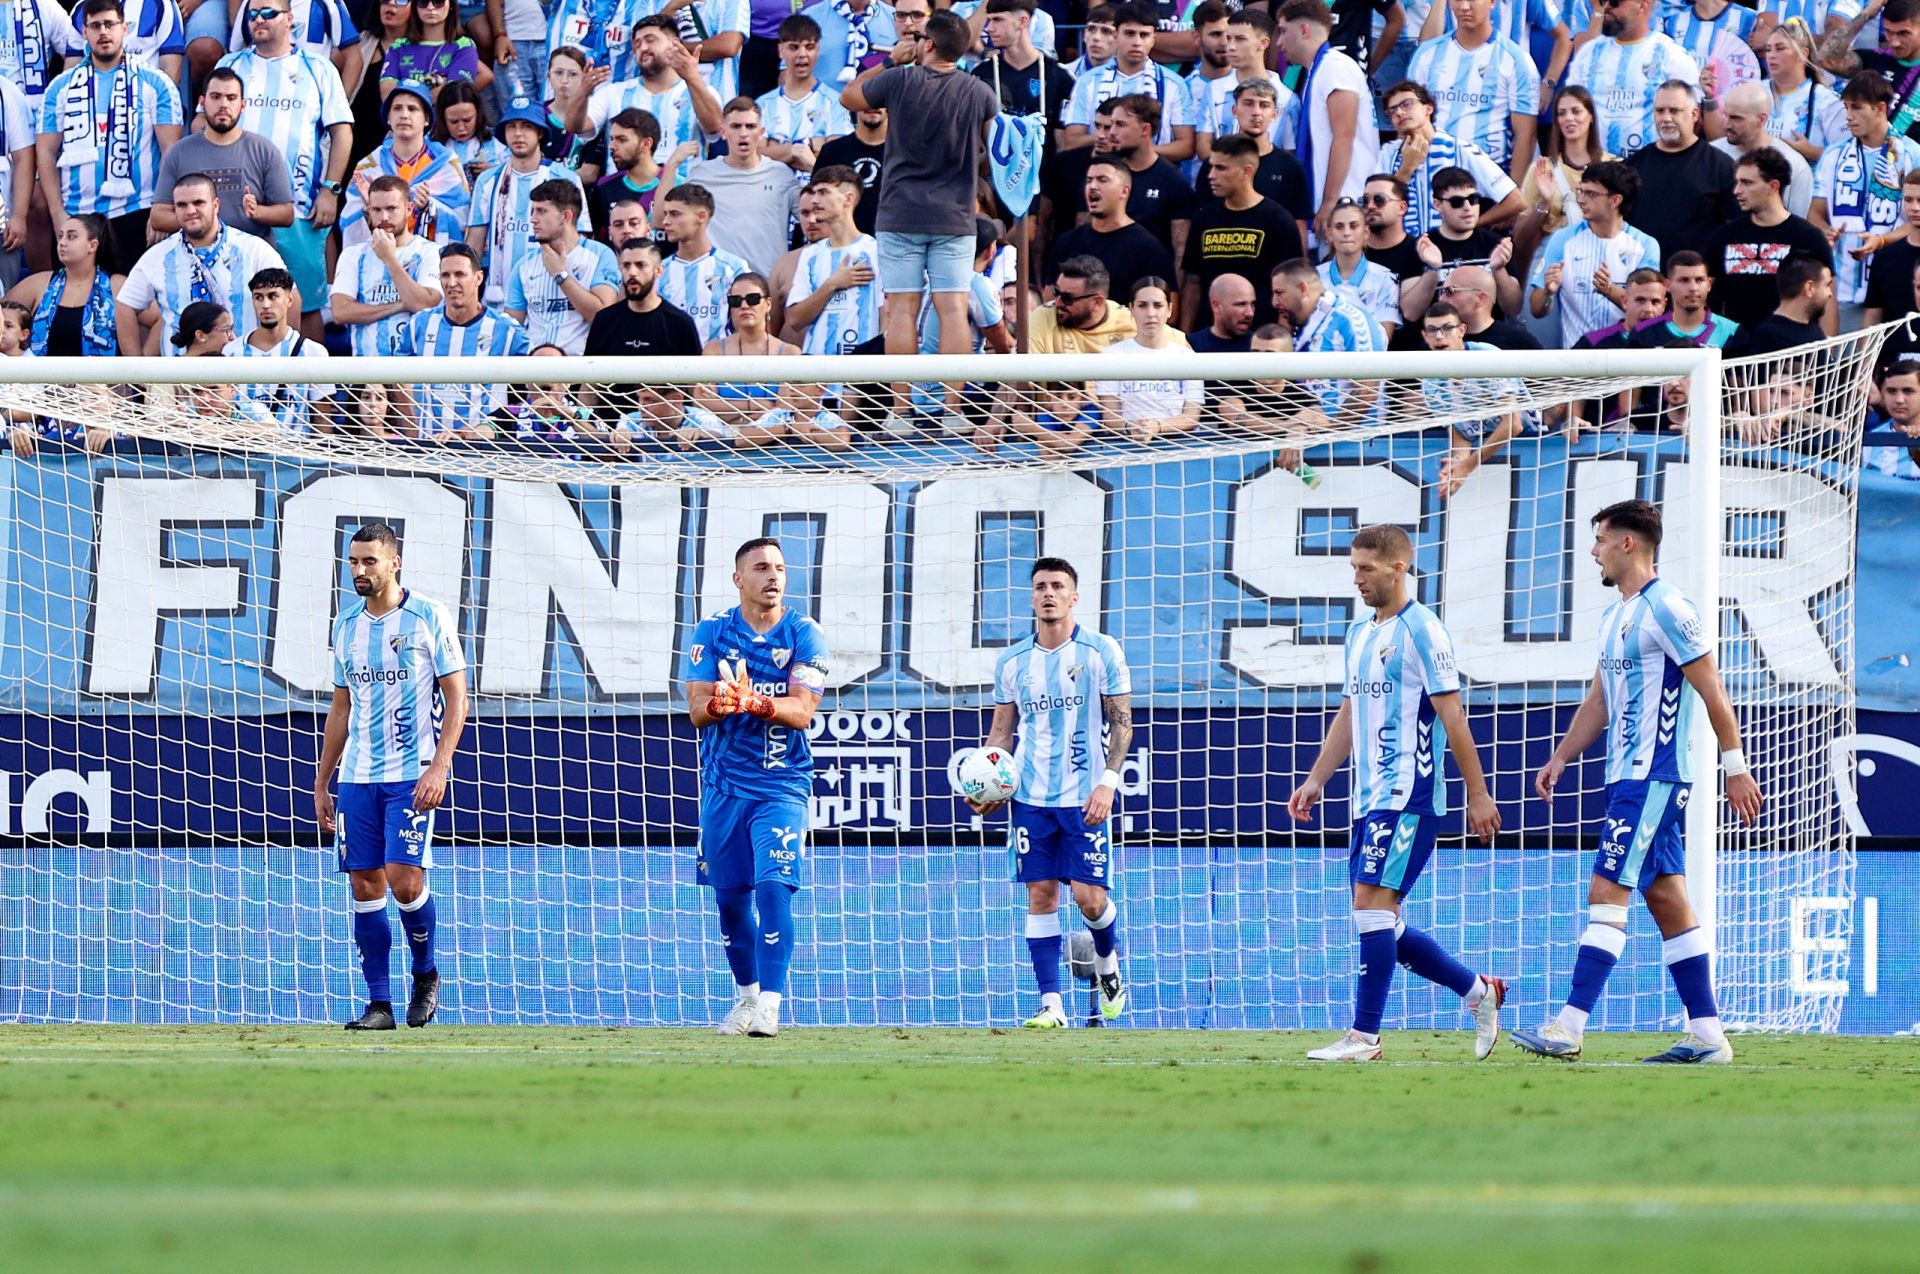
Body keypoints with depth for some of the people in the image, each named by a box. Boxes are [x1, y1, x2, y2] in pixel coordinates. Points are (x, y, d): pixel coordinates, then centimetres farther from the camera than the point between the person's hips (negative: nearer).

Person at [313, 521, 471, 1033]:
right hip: (357, 778, 5)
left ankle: (425, 973, 11)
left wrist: (439, 767, -16)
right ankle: (379, 1004, 5)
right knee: (365, 886, 1)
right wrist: (321, 784, 16)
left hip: (412, 775, -5)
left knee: (404, 880, -14)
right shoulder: (347, 625, 12)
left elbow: (457, 699, -4)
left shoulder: (429, 617, -4)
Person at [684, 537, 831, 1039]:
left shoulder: (805, 635, -3)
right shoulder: (712, 632, 2)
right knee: (730, 897, 9)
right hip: (724, 785, 2)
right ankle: (746, 992, 28)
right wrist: (722, 701, -30)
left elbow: (802, 711, -13)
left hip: (782, 785, -2)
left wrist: (752, 701, -31)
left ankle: (769, 1003, -17)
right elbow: (698, 710, -6)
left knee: (773, 887, -16)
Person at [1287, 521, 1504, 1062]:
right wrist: (1316, 780, 19)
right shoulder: (1359, 632, 16)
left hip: (1408, 795, -9)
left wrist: (1478, 794, -11)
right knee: (1381, 923, 9)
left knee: (1372, 904, -15)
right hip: (1370, 796, 9)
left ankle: (1364, 1037, -13)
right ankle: (1478, 991, 23)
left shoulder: (1422, 631, -9)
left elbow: (1452, 716, -11)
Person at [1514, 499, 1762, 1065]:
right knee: (1667, 900, 8)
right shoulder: (1614, 618, 17)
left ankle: (1570, 1028, -17)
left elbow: (1712, 692, -13)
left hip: (1654, 778, -10)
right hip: (1629, 778, 10)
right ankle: (1707, 1035, 9)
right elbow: (1599, 701, 25)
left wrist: (1735, 767, -14)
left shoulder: (1666, 609, -12)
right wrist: (1560, 757, 16)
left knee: (1607, 892, -13)